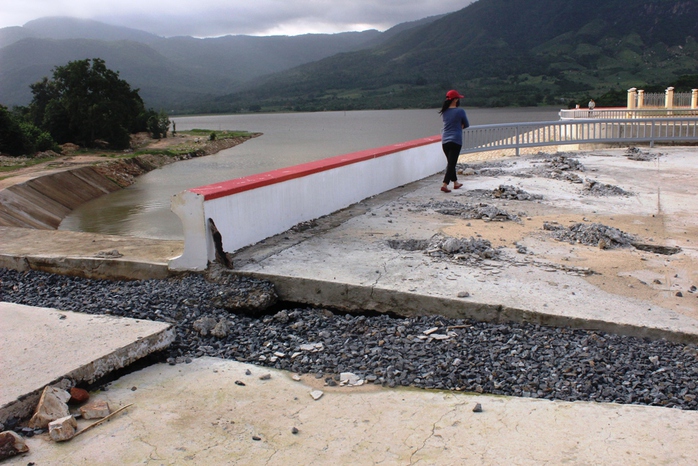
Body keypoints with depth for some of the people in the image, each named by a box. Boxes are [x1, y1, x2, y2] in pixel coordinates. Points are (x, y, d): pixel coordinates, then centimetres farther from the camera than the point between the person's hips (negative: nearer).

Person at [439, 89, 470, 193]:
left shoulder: (444, 112, 6)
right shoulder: (460, 111, -10)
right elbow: (466, 125, 2)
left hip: (444, 140, 6)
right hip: (455, 140, -6)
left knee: (450, 162, 17)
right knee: (452, 163, -5)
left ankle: (455, 183, 28)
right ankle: (445, 184, -15)